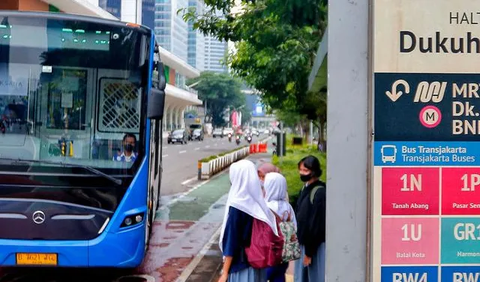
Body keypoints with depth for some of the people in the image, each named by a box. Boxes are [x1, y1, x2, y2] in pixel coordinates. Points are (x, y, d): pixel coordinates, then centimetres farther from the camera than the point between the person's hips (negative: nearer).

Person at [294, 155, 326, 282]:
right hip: (303, 244, 9)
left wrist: (309, 251, -16)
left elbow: (317, 225, -18)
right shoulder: (305, 189, 12)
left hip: (316, 247, -9)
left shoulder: (320, 192, -16)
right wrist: (301, 246, 14)